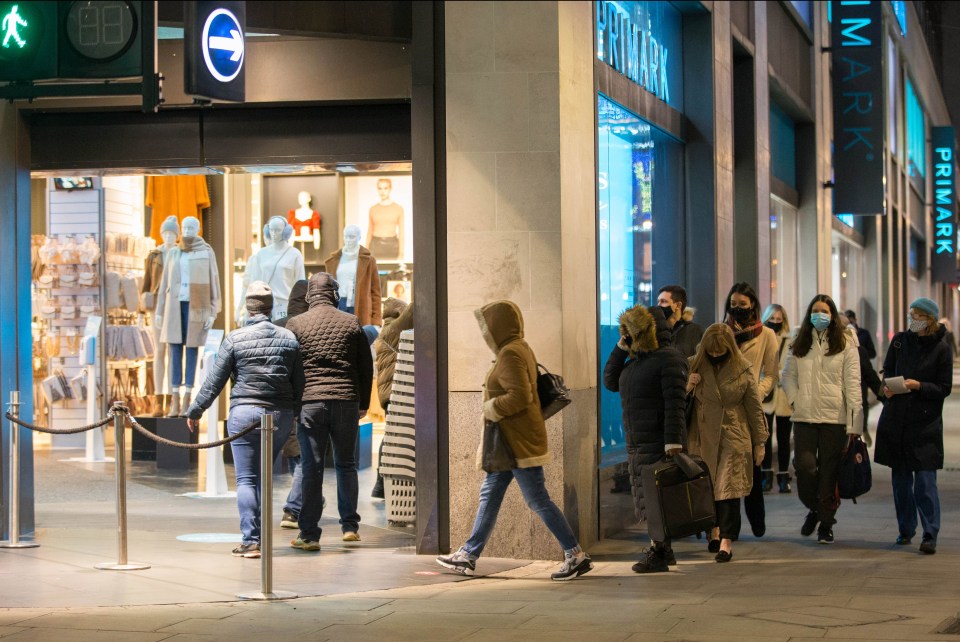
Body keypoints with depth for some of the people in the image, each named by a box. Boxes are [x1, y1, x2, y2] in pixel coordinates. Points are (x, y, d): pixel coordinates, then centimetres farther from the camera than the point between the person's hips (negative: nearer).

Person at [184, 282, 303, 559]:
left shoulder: (235, 339, -4)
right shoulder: (288, 339, 6)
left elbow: (215, 381, -1)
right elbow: (299, 383, 11)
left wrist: (195, 411, 10)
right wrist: (293, 414, 26)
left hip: (245, 413, -4)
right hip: (281, 415, 4)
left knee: (246, 479, -1)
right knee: (265, 477, 14)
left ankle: (250, 540, -8)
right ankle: (258, 535, 15)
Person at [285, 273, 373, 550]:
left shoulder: (295, 324, 2)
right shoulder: (351, 323, 5)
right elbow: (366, 366, 10)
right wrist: (363, 404, 19)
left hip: (310, 402, -1)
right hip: (346, 402, 1)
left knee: (311, 468, 0)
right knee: (346, 465, 15)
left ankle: (309, 534, 0)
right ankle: (350, 526, 16)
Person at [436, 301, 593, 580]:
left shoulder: (511, 354, -18)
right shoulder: (520, 349, 14)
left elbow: (520, 396, -28)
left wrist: (492, 408, -14)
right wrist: (495, 407, 12)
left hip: (520, 442, -11)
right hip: (511, 442, 11)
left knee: (538, 500, -6)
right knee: (490, 495, 13)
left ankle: (576, 555, -2)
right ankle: (469, 555, 19)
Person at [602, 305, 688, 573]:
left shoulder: (668, 359, -11)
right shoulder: (636, 360, 17)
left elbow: (675, 403, -18)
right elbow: (610, 381, 22)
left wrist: (673, 442, -25)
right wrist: (621, 347, 11)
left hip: (658, 443, -9)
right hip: (636, 443, 9)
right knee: (645, 498, 12)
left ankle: (658, 554, -5)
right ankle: (664, 550, 20)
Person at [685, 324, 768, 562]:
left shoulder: (743, 371, -1)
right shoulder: (694, 366, 2)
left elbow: (755, 408, 4)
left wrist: (760, 442, 5)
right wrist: (686, 387, -12)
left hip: (733, 438, -2)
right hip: (702, 437, 2)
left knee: (728, 488, -9)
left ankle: (726, 541, -9)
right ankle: (715, 530, 27)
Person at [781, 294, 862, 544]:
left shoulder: (845, 345, 1)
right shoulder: (799, 345, 11)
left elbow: (853, 385, -3)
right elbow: (788, 376, 17)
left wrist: (853, 423, -9)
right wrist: (795, 400, 0)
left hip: (835, 418, -2)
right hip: (805, 418, 2)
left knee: (829, 472, 0)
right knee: (805, 467, -9)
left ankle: (826, 525, 12)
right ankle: (813, 509, 19)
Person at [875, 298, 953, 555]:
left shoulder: (941, 349, -5)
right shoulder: (899, 340, 6)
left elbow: (944, 388, -4)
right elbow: (887, 370, 17)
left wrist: (918, 386, -19)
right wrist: (887, 386, -4)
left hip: (925, 423, -4)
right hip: (896, 420, 4)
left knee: (925, 481, -9)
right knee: (900, 479, 10)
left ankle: (930, 535, -7)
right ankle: (906, 530, 22)